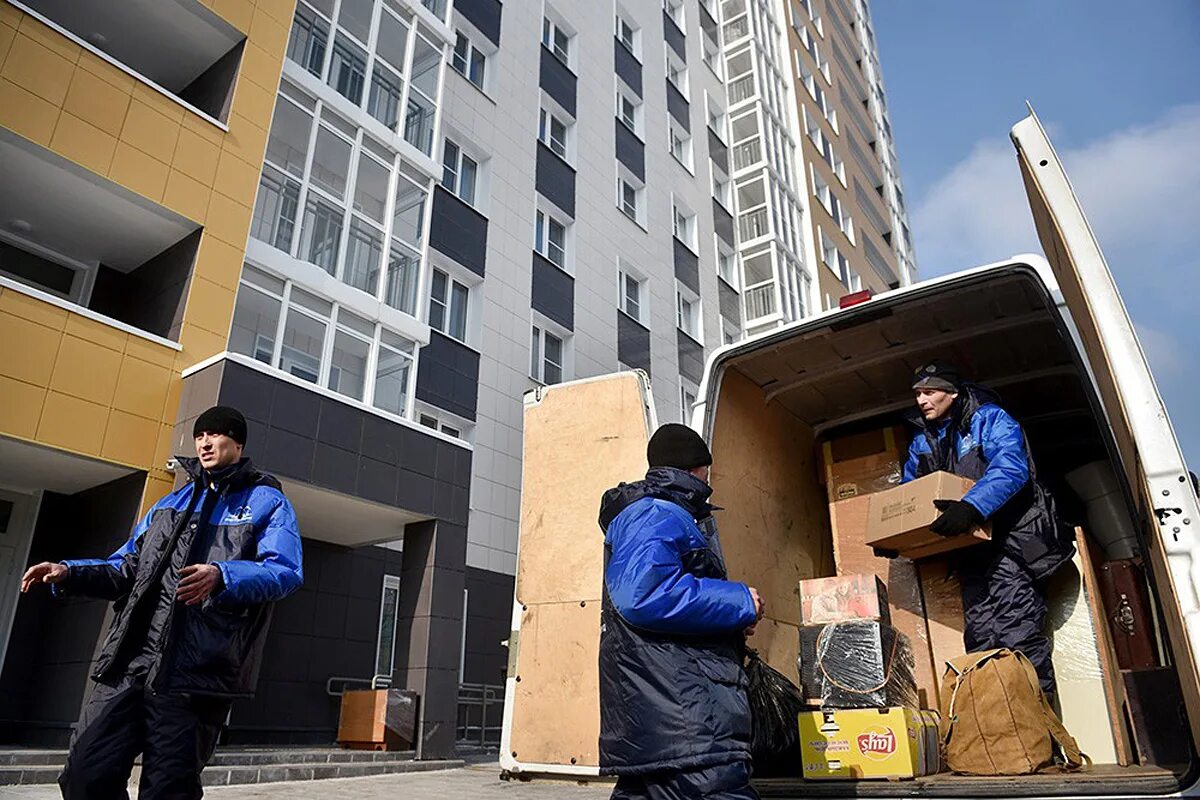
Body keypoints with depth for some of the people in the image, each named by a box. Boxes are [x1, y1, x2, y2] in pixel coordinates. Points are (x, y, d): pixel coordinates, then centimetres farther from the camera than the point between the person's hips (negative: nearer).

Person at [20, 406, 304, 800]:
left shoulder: (267, 502, 4)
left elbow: (286, 571, -12)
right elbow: (126, 568, 26)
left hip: (195, 674, -5)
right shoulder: (171, 503, 24)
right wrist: (69, 573, 7)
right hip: (129, 662, 6)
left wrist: (223, 577, -30)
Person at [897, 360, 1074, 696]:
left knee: (1017, 635, -10)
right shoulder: (922, 441, 14)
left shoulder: (989, 419, -6)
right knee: (978, 641, 5)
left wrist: (971, 506, -37)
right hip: (970, 550, 6)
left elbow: (1011, 468, -23)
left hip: (1011, 538, -6)